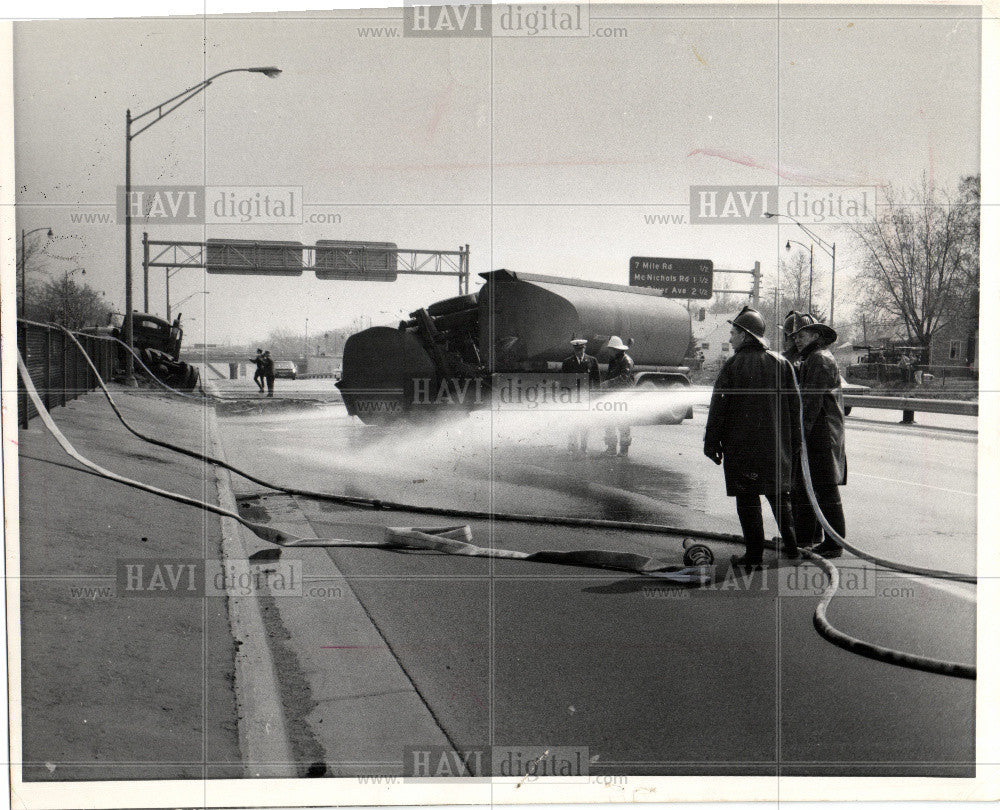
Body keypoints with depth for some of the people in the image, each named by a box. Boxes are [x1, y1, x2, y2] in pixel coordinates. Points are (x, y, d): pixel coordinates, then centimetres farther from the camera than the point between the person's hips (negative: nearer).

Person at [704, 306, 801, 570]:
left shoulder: (733, 365, -9)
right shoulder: (781, 363, 5)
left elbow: (718, 407, -8)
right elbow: (794, 406, 8)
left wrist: (712, 442, -1)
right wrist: (793, 443, 14)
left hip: (741, 445, -5)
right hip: (776, 445, 5)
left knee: (748, 499, 1)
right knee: (779, 494, 18)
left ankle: (754, 555, 2)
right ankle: (791, 544, 23)